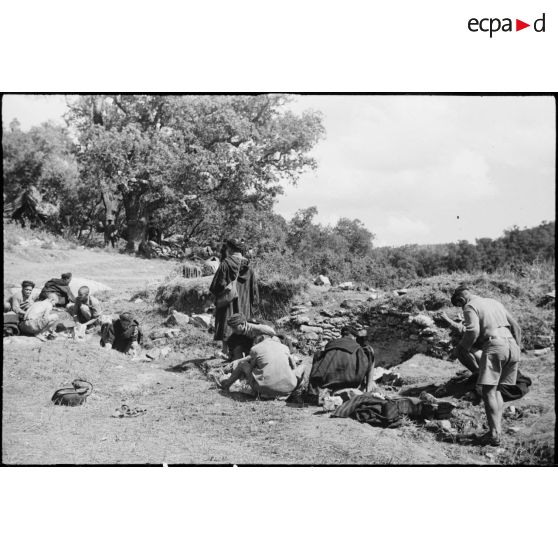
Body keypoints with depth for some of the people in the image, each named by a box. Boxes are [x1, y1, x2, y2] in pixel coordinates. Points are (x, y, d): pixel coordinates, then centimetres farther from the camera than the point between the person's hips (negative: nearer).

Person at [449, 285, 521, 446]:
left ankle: (494, 434, -9)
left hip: (495, 345, -7)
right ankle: (497, 429, 12)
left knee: (488, 391, -3)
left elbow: (473, 331, -15)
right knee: (495, 390, 16)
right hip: (511, 345, 8)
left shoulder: (470, 307, 3)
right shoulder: (495, 302, 26)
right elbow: (516, 326, 23)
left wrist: (462, 348, -3)